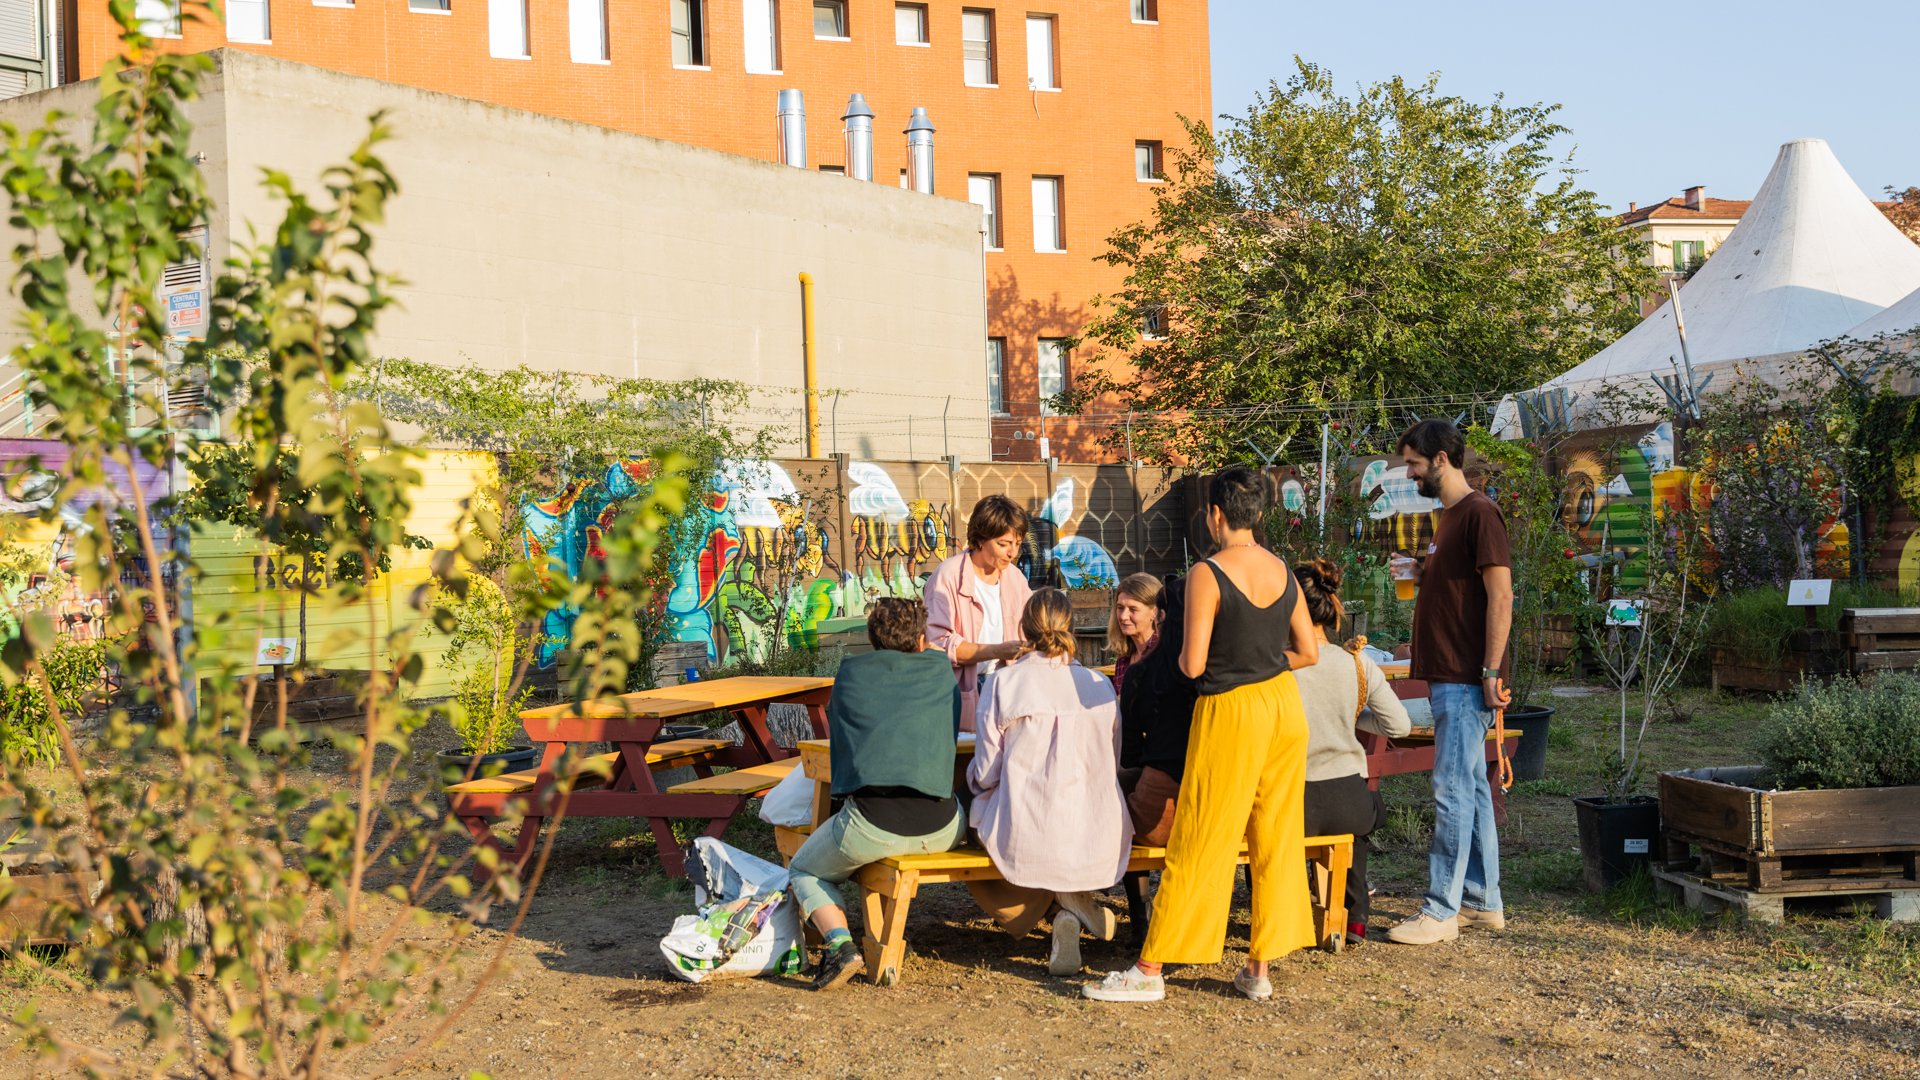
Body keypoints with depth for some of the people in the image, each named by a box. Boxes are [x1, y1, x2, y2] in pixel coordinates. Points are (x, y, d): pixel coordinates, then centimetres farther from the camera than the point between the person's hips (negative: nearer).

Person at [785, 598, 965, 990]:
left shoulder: (850, 674, 11)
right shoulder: (941, 671, 14)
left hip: (873, 826, -2)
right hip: (941, 828, 3)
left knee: (803, 870, 23)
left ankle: (841, 945, -3)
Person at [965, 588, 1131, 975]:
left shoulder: (1002, 683, -5)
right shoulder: (1100, 685, 4)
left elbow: (984, 774, -3)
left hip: (1025, 837, -4)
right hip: (1097, 837, 4)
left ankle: (1056, 908, 4)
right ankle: (1074, 898, 11)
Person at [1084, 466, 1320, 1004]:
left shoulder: (1208, 575, -16)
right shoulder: (1283, 570, 3)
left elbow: (1192, 665, -17)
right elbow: (1309, 652, 7)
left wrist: (1182, 654, 5)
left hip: (1231, 715, -6)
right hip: (1284, 706, 6)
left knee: (1196, 844, -1)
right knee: (1275, 837, 11)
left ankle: (1150, 970, 7)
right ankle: (1259, 968, 17)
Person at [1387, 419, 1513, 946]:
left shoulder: (1479, 513, -13)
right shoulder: (1450, 516, 18)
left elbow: (1500, 596, -18)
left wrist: (1491, 671, -20)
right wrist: (1426, 577, 10)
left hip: (1466, 680, -10)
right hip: (1448, 678, 10)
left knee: (1452, 791, -7)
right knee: (1471, 788, 13)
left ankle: (1441, 910, -4)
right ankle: (1483, 901, 20)